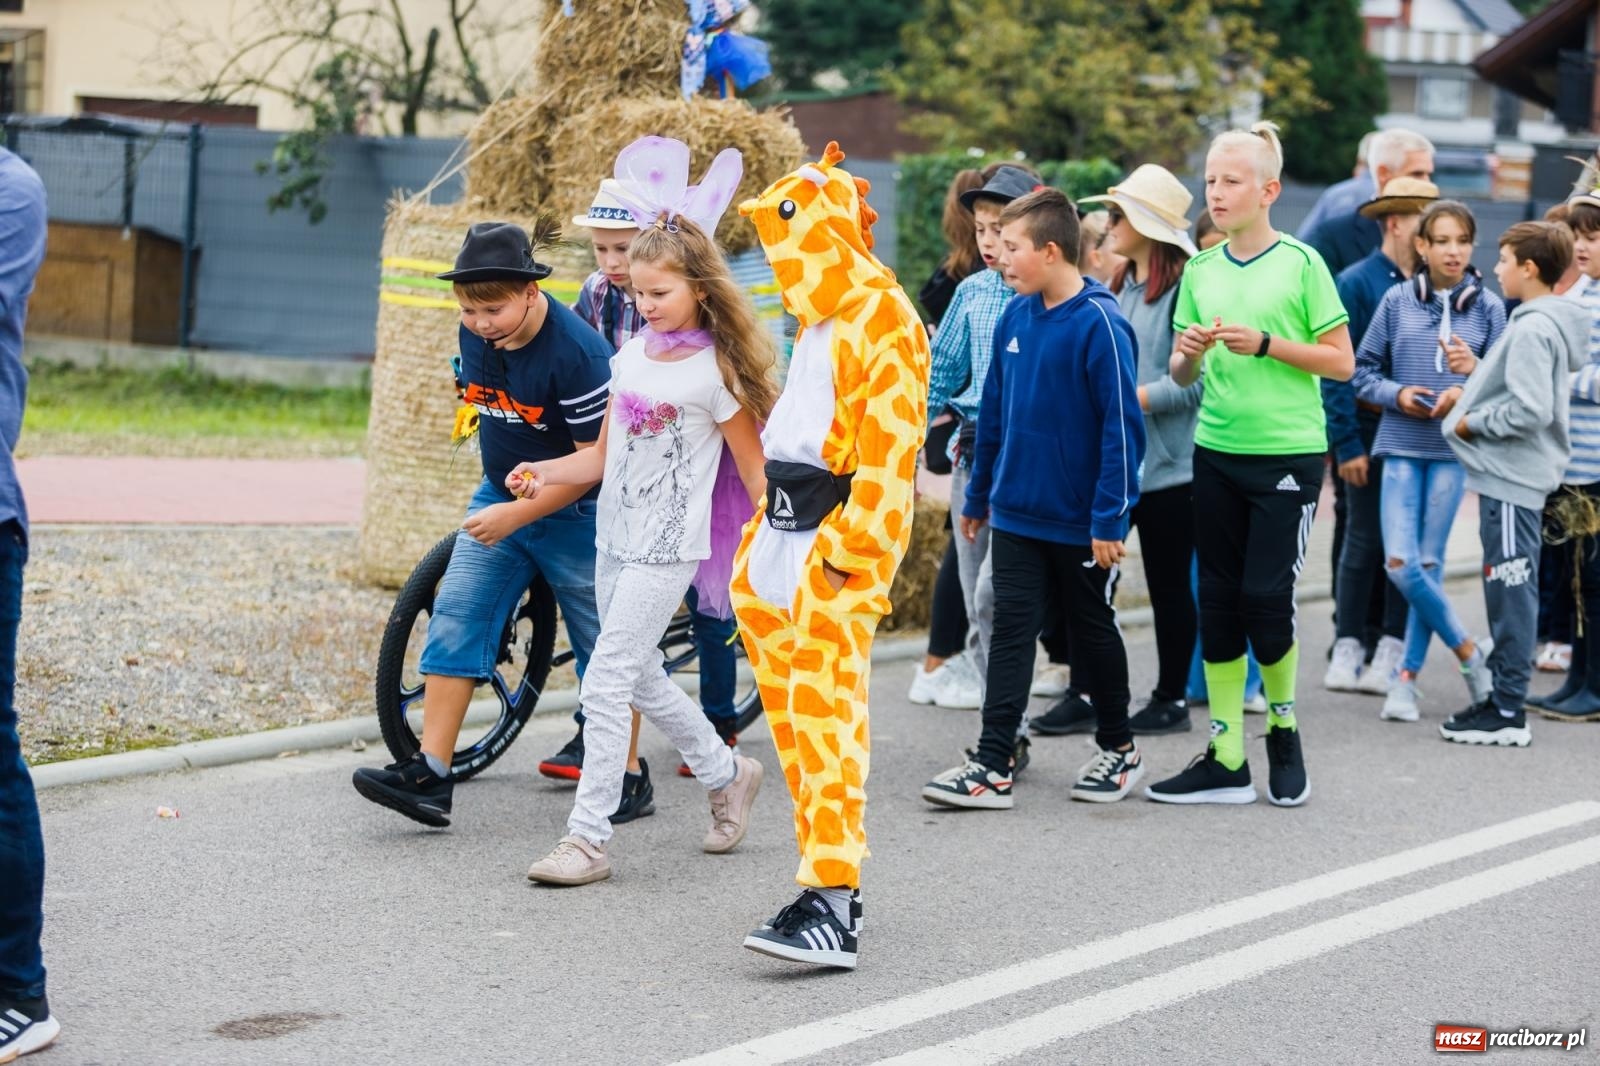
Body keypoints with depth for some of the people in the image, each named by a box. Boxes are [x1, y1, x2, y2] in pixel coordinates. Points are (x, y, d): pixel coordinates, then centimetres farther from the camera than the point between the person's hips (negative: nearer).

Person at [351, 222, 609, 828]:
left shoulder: (576, 352, -25)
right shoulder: (475, 335, -4)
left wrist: (518, 514, -24)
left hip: (572, 512, -6)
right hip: (499, 498, 6)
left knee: (604, 646, 4)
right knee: (455, 617, -6)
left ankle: (628, 779, 20)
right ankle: (431, 774, -8)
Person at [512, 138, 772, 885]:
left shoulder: (713, 372, -11)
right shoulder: (631, 355, 8)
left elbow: (753, 468, -7)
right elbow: (605, 454, 10)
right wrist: (544, 474, -8)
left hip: (668, 548, -7)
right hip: (615, 537, 8)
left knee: (606, 683, -11)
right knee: (640, 677, 17)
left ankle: (588, 838, -5)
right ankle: (726, 775, 38)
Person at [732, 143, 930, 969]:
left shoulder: (883, 318, -11)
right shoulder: (818, 317, 21)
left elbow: (890, 442, -18)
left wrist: (847, 543, -22)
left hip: (839, 535, -10)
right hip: (784, 527, 10)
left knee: (824, 708, -16)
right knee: (790, 706, 8)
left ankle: (831, 905, -20)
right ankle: (828, 875, 14)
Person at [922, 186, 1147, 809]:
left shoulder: (1098, 323, -17)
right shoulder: (1015, 317, 3)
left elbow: (1122, 424, -18)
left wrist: (1110, 519, -19)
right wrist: (978, 496, 15)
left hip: (1081, 521, -5)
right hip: (1016, 512, 5)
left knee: (1094, 632, 11)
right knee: (1010, 632, 2)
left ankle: (1119, 749, 29)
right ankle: (993, 766, 1)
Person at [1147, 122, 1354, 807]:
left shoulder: (1301, 264, -5)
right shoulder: (1201, 270, 8)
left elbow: (1341, 362, -5)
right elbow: (1182, 377, 13)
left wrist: (1265, 344, -15)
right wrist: (1188, 353, -10)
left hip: (1288, 452, -5)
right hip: (1217, 450, 5)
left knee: (1266, 596, -7)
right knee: (1218, 600, 4)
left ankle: (1283, 726, 19)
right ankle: (1226, 760, 9)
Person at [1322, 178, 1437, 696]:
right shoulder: (1356, 283, -6)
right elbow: (1336, 370, -9)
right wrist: (1347, 444, -13)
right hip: (1372, 433, -4)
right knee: (1363, 541, 2)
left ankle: (1392, 652, 11)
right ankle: (1348, 649, 10)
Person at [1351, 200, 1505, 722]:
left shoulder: (1488, 307, 2)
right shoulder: (1397, 301, 3)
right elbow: (1363, 370, 7)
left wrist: (1466, 394, -15)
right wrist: (1396, 394, -10)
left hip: (1454, 448, 0)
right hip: (1401, 446, 1)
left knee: (1429, 563, 1)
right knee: (1400, 563, -9)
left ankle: (1408, 678, 13)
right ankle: (1466, 650, 10)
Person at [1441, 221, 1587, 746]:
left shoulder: (1532, 329, -17)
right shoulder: (1544, 323, 13)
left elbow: (1531, 410, -24)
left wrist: (1472, 424, -13)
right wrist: (1477, 370, 11)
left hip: (1511, 478, -10)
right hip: (1509, 474, 10)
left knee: (1510, 594, -6)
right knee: (1509, 593, 15)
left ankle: (1508, 713, -2)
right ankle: (1504, 696, 23)